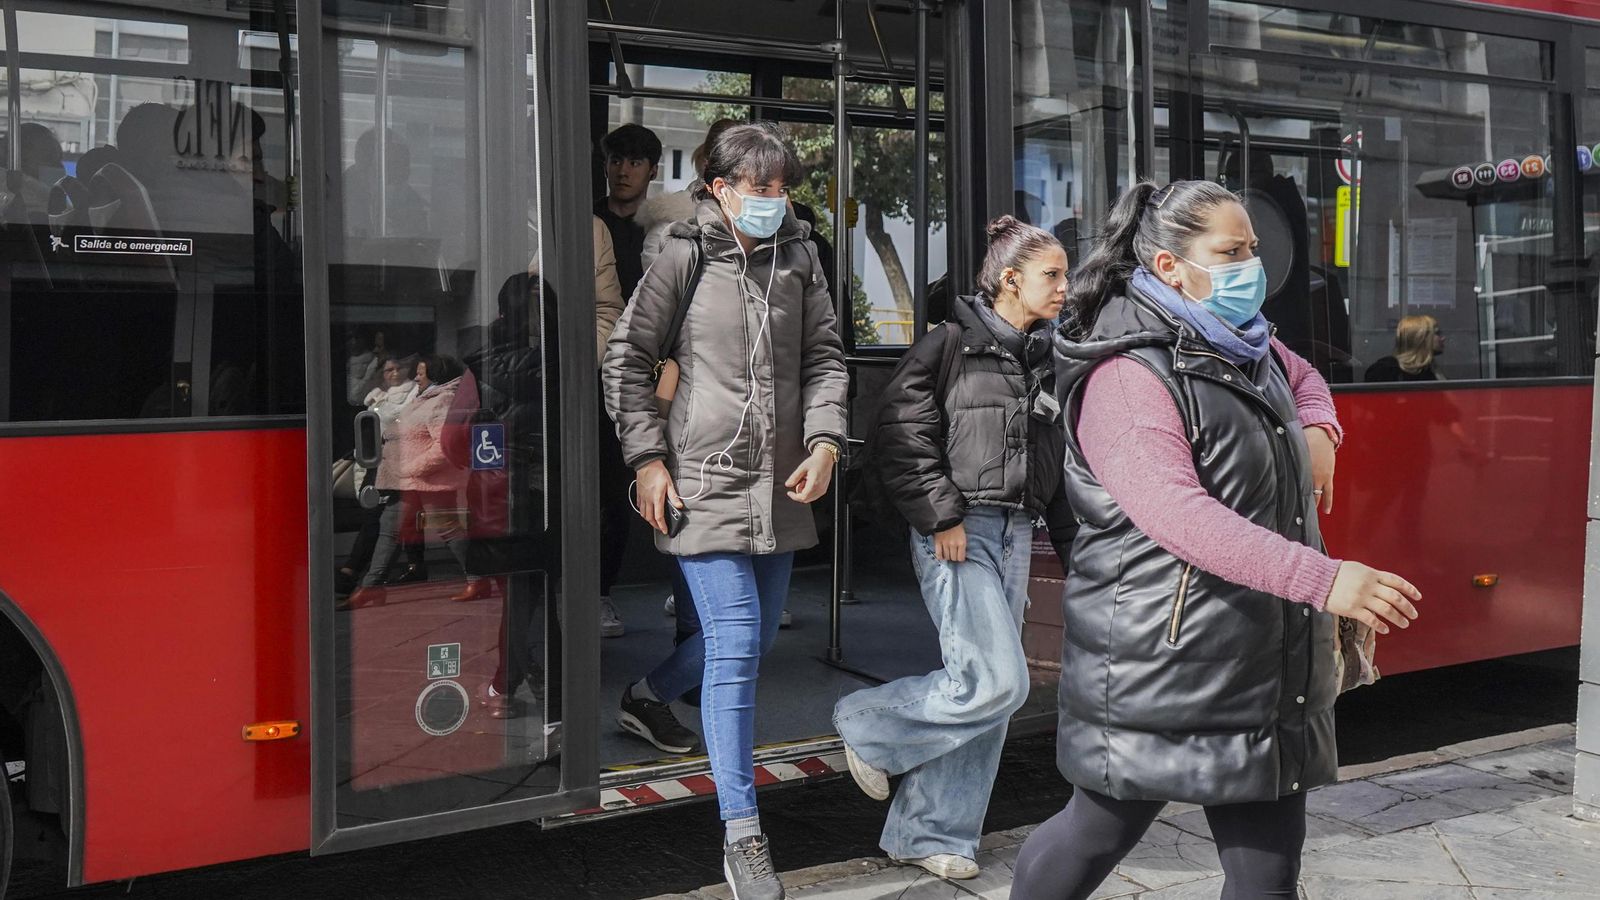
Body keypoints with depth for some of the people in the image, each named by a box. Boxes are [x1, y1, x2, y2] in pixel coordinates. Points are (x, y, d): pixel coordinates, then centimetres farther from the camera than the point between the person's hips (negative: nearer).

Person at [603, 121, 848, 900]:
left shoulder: (797, 256, 8)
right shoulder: (686, 255, -4)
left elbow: (824, 357, 11)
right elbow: (627, 356, -1)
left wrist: (824, 439, -5)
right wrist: (647, 458, -7)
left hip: (779, 484, 6)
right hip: (705, 481, -6)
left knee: (756, 637, 18)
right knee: (735, 645, -11)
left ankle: (648, 698, 48)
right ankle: (741, 836, -2)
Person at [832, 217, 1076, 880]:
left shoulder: (1046, 360, 14)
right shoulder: (953, 344, -5)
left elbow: (1056, 457, 20)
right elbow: (899, 437, -9)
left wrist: (1069, 533, 14)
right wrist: (942, 516, -14)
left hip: (1016, 534, 7)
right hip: (958, 533, -7)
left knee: (985, 692, 6)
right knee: (996, 681, -14)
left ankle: (930, 835, 18)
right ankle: (869, 726, 10)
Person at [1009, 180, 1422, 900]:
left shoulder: (1246, 346, 12)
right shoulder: (1126, 375, -17)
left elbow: (1304, 380, 34)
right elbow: (1178, 513, -30)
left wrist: (1318, 431, 9)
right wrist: (1322, 579, -35)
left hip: (1265, 667, 8)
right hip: (1156, 668, -8)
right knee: (1099, 834, 9)